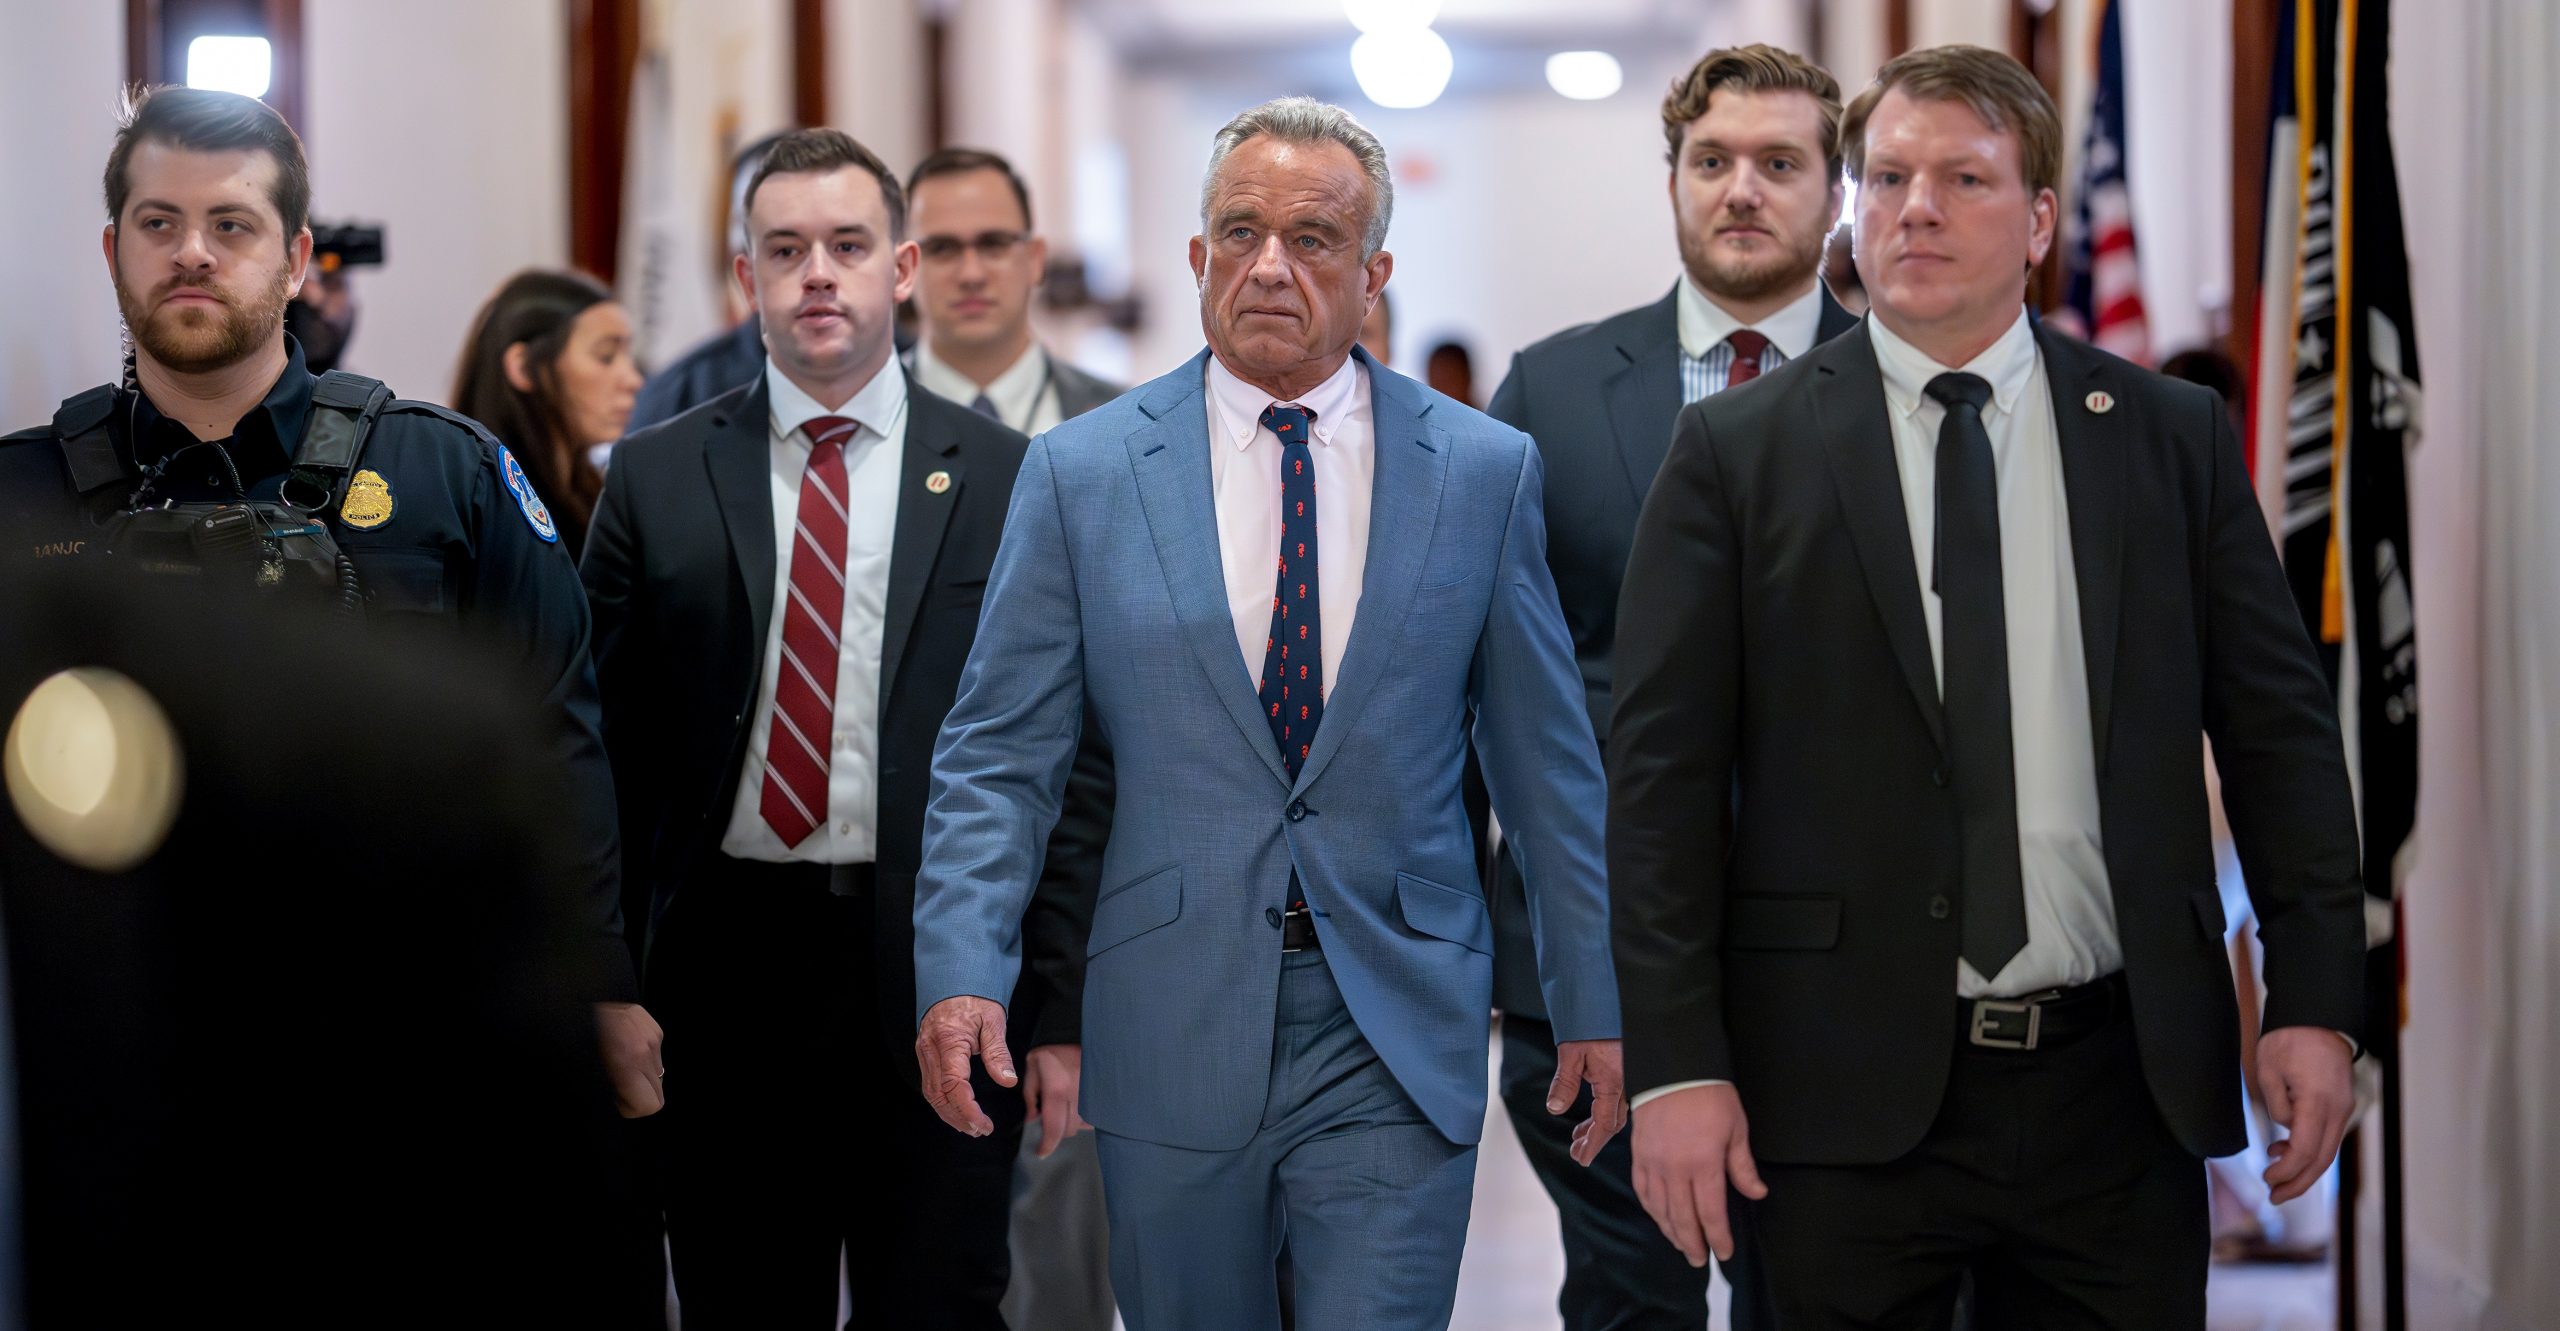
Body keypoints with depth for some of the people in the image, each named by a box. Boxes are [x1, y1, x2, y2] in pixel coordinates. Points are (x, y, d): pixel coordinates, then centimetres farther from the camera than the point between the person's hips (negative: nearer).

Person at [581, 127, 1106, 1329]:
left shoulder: (1005, 482, 3)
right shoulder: (656, 480, 7)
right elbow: (609, 747, 6)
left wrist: (1059, 1004, -3)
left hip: (940, 971, -1)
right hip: (726, 966, 1)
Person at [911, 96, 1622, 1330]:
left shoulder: (1483, 470, 3)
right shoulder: (1081, 472, 2)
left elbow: (1547, 763, 7)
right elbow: (997, 754, 0)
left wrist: (1593, 1005, 7)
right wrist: (962, 972, -13)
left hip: (1398, 1037, 0)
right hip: (1171, 1031, 1)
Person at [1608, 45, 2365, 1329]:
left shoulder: (2173, 437, 8)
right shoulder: (1738, 449, 2)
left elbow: (2278, 729, 8)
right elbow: (1663, 770, -2)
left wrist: (2314, 999, 0)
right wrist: (1676, 1064, -9)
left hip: (2118, 1080, 2)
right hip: (1849, 1091, -2)